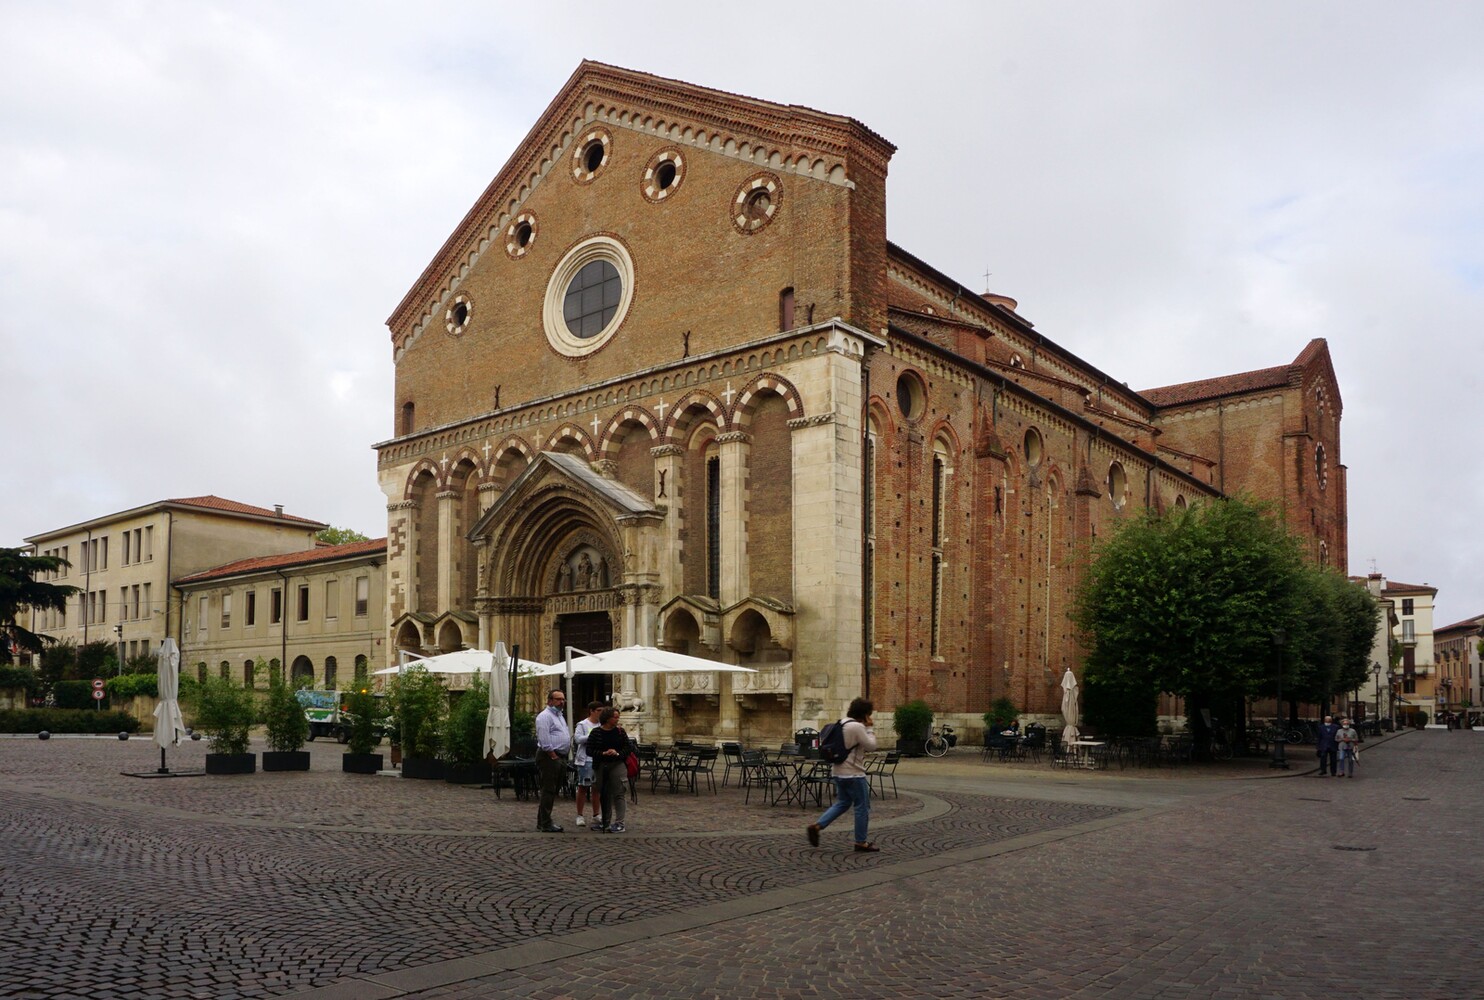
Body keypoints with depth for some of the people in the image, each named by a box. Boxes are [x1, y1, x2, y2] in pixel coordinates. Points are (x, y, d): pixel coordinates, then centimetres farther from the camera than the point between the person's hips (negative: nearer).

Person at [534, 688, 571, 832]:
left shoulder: (560, 715, 20)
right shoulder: (545, 716, -11)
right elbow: (544, 740, -19)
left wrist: (562, 758, 16)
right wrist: (553, 756, -17)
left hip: (560, 757, 10)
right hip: (549, 757, -10)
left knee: (553, 791, 13)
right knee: (548, 791, -7)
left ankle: (542, 821, 21)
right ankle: (546, 824, -3)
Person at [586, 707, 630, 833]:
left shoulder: (620, 732, 3)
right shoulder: (596, 733, 0)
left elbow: (627, 748, 3)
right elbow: (589, 750, -4)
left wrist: (618, 753, -15)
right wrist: (603, 753, -17)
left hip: (617, 765, -1)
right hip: (601, 766, 1)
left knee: (618, 794, -7)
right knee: (603, 794, 11)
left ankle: (619, 822, -4)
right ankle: (605, 822, 24)